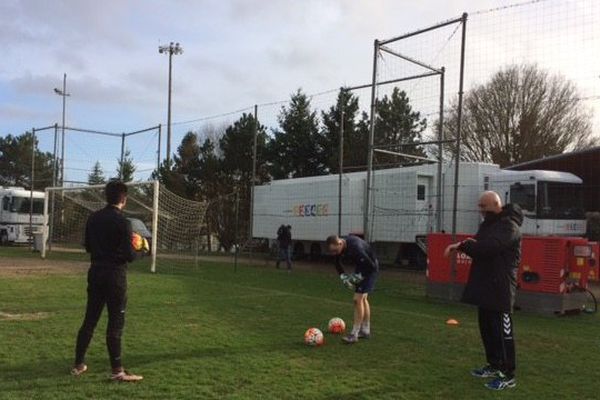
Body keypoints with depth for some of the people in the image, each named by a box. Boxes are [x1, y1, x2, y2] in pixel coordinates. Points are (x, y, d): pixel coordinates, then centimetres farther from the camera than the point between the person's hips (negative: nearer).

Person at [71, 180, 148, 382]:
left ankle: (78, 365, 22)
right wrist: (142, 247, 4)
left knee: (90, 320, 15)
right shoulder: (122, 222, -15)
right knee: (115, 323, -1)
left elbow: (88, 247, 15)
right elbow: (129, 256, -15)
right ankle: (117, 371, 3)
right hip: (115, 275, -7)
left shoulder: (93, 218, 6)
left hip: (95, 273, 7)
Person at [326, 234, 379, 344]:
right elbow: (338, 264, 8)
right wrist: (343, 277, -6)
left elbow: (371, 265, -30)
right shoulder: (339, 249, -11)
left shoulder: (355, 247, -36)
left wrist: (357, 277, -20)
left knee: (358, 299, -12)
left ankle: (354, 334, -7)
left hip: (370, 269, -9)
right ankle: (365, 331, 28)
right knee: (363, 298, 15)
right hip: (361, 268, 9)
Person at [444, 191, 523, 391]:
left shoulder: (508, 225, -14)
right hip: (485, 285, 10)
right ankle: (495, 365, 28)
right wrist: (462, 246, -4)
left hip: (500, 287, -9)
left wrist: (463, 245, -15)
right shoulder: (488, 224, 17)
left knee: (502, 330, -6)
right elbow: (479, 248, 17)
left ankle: (508, 375, 0)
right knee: (486, 327, 15)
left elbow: (488, 247, -27)